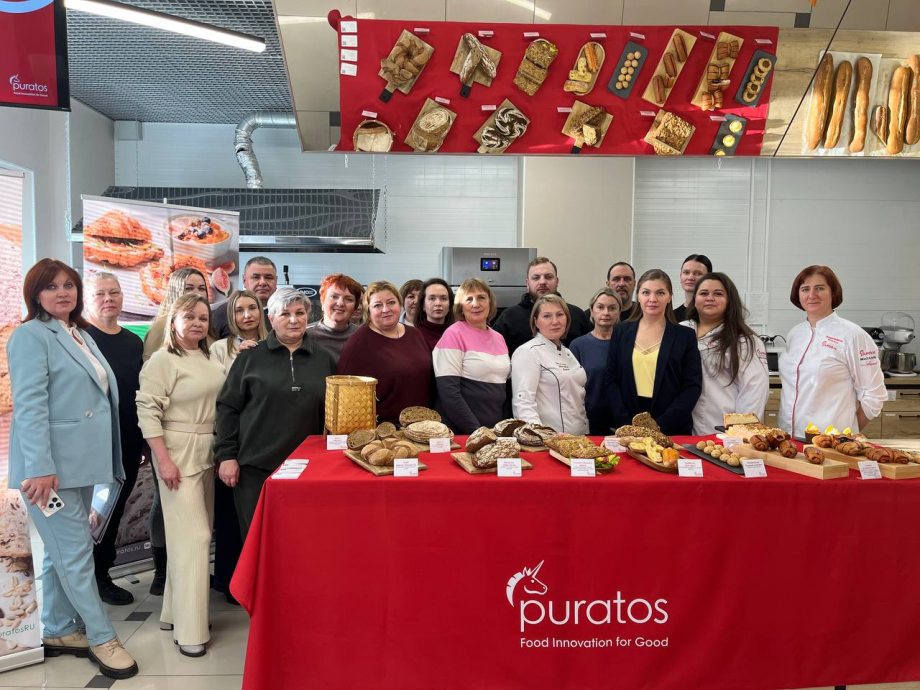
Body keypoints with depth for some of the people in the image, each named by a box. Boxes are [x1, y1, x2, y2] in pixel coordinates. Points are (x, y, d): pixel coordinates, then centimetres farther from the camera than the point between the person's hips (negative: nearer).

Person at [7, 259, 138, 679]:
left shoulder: (82, 335, 15)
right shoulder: (30, 336, -9)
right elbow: (29, 407, -18)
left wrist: (105, 459, 17)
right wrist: (40, 468, -24)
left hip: (82, 462, 8)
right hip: (52, 465, -8)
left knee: (62, 551, 16)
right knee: (76, 553, -1)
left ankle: (57, 632, 28)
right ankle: (102, 638, 9)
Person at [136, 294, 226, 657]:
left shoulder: (208, 359, 11)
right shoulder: (162, 360, -9)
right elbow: (147, 412, -15)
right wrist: (164, 460, -20)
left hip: (207, 453, 7)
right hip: (178, 453, -7)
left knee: (199, 532, 11)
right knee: (192, 535, -7)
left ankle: (175, 610, 25)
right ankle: (189, 629, 3)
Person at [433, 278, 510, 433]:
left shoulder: (498, 338, 10)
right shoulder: (454, 334, -10)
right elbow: (448, 391, -16)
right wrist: (476, 430, -18)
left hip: (495, 429, 6)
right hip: (459, 432, -6)